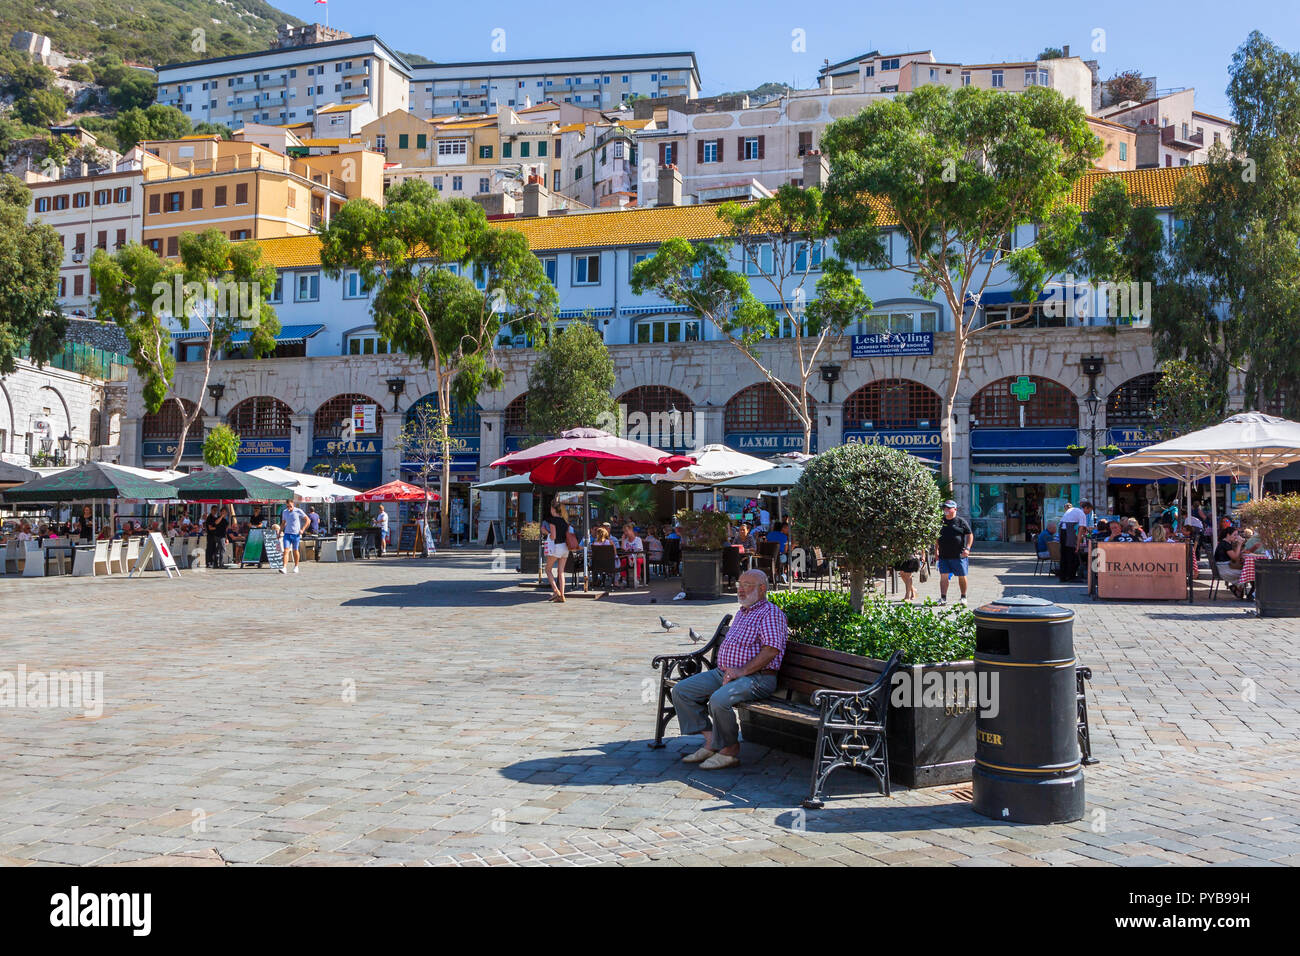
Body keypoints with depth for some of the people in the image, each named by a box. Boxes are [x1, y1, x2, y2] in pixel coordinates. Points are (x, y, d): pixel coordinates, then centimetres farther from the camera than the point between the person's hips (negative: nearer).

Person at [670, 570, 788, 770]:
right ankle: (710, 741, -4)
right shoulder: (741, 612, 23)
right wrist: (725, 667, 12)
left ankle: (729, 750, -13)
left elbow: (772, 650, -18)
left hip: (757, 677, -9)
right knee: (681, 690, -4)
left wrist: (742, 671, -22)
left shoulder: (770, 613, -7)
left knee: (719, 700, -36)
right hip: (723, 672, 9)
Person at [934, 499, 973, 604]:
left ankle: (963, 597, 20)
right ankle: (943, 598, -3)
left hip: (959, 555, -3)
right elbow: (937, 537, 18)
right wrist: (936, 550, 12)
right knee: (943, 576, -4)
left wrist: (967, 548, -10)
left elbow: (970, 535, 0)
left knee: (961, 576, 5)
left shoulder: (961, 521, -1)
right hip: (943, 555, 3)